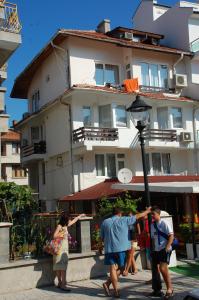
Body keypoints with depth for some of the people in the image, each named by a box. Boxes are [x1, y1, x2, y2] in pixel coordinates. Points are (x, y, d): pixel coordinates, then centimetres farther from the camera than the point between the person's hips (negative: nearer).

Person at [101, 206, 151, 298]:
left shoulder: (105, 222, 6)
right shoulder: (124, 220, 0)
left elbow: (102, 238, 13)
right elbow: (138, 216, 10)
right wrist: (147, 211, 24)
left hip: (109, 249, 2)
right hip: (121, 249, -2)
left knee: (113, 269, 6)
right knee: (121, 268, 12)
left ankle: (116, 291, 4)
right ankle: (107, 283, 3)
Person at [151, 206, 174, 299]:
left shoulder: (164, 223, -10)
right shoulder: (152, 225, 7)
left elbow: (171, 235, -12)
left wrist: (168, 247, -19)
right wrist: (152, 248, 10)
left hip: (164, 250, -7)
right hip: (156, 250, 7)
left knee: (163, 268, -14)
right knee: (156, 269, 11)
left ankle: (169, 289, 1)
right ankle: (158, 289, 25)